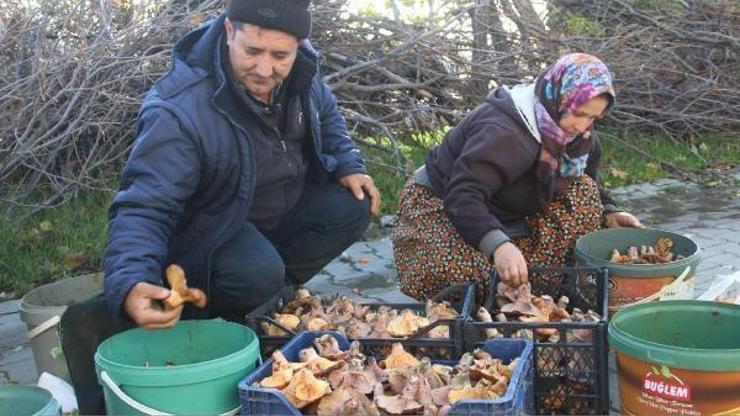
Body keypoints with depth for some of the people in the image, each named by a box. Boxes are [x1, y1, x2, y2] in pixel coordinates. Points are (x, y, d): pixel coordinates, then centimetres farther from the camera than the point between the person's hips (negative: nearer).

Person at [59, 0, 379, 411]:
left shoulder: (302, 68, -15)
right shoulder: (178, 111, -35)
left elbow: (326, 116, 9)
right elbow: (143, 208, -39)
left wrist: (349, 165, -7)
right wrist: (131, 284, -56)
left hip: (283, 211, 7)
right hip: (209, 226, -7)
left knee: (355, 206, -14)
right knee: (257, 273, -35)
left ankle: (271, 293, -3)